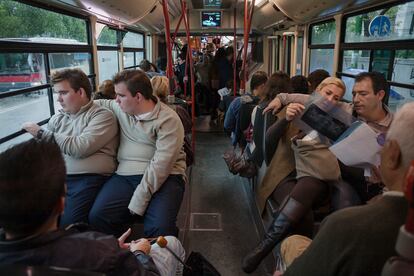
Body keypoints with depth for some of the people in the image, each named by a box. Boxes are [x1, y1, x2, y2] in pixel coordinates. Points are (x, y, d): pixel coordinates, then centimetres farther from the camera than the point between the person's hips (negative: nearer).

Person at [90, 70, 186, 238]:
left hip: (163, 177, -5)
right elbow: (101, 104, 35)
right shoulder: (122, 109, 12)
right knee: (97, 216, -21)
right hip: (126, 174, 5)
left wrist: (138, 202, -20)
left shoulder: (168, 120, -9)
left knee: (160, 227, -30)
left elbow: (161, 165, -16)